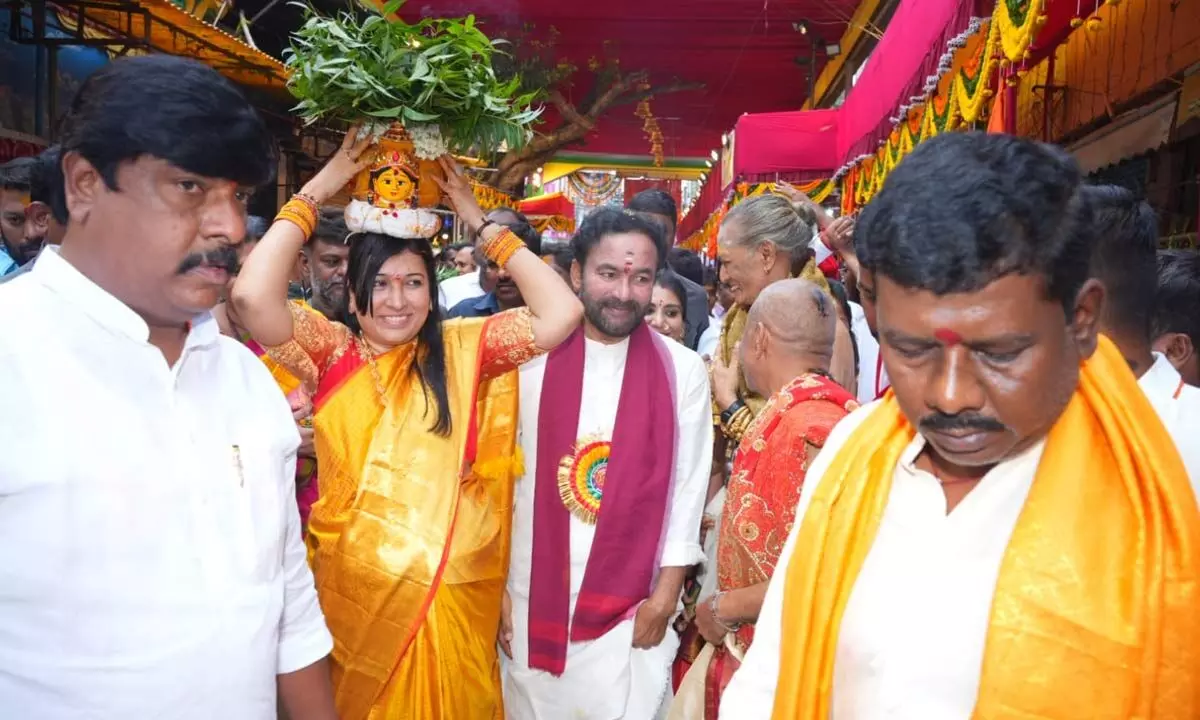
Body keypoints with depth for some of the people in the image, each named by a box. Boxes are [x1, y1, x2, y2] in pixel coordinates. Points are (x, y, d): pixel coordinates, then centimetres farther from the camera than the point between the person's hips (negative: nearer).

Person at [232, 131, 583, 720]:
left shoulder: (462, 349, -2)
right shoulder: (330, 353, -3)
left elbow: (562, 314, -13)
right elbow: (252, 297, -20)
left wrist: (481, 223, -8)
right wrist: (317, 190, -13)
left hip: (450, 592, 1)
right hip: (353, 587, 0)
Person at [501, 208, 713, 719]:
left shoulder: (683, 371, -3)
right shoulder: (532, 359, -3)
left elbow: (689, 489, -1)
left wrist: (665, 596, -3)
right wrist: (495, 586, 0)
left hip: (631, 608, -1)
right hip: (532, 600, 1)